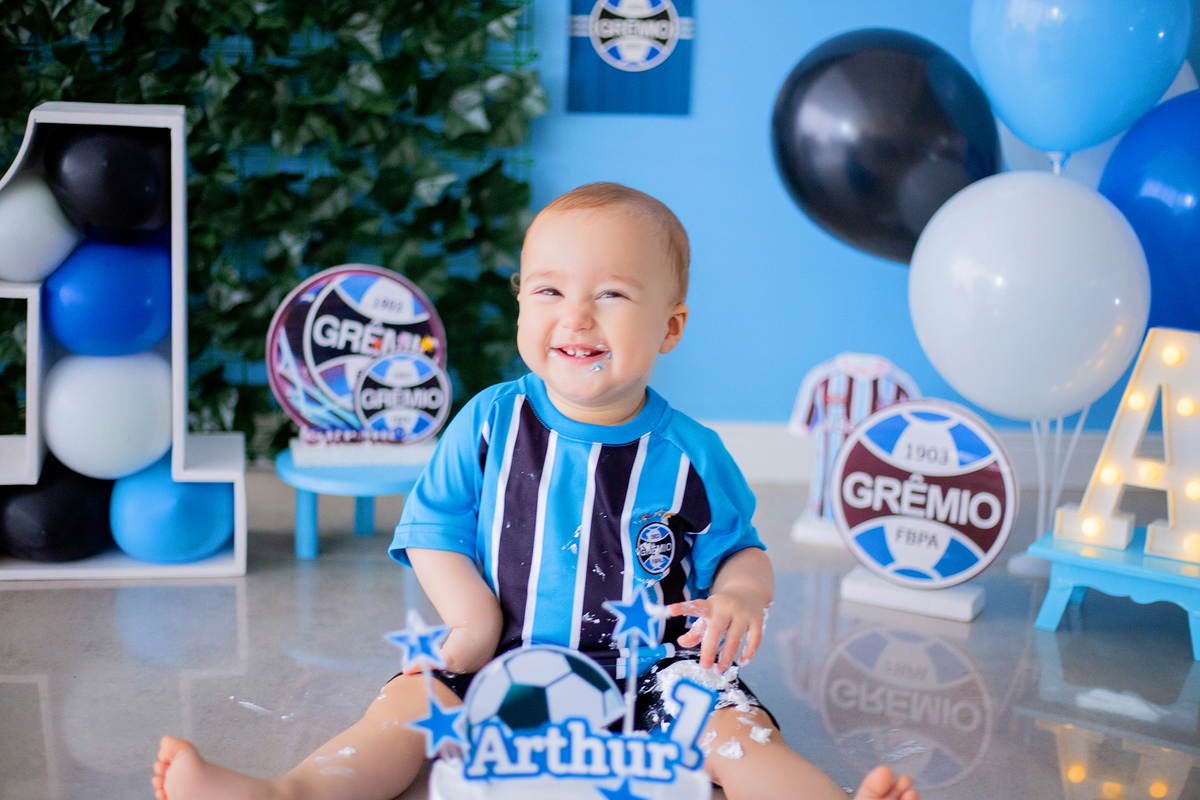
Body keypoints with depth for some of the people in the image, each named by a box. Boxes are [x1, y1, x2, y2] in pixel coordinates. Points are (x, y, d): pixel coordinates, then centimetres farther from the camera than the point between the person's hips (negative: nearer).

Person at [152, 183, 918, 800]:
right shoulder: (489, 423, -2)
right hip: (508, 666, 1)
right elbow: (433, 526, 4)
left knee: (736, 732, -23)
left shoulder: (690, 453, -4)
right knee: (414, 698, -18)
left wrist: (739, 597, -16)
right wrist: (474, 618, -10)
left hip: (652, 674, -1)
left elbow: (740, 551, 7)